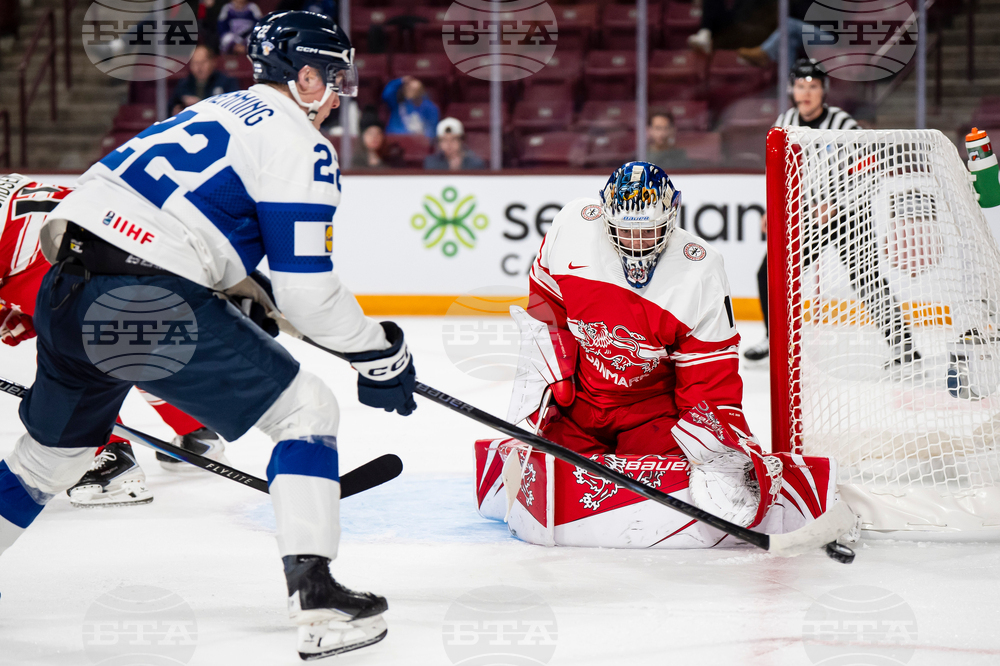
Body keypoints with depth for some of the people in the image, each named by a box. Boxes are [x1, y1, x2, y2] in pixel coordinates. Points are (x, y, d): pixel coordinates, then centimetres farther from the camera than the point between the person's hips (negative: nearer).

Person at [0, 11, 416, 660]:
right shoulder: (299, 143, -1)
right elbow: (305, 290, -7)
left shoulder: (217, 111, 25)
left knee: (56, 447, 28)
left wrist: (243, 291, 40)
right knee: (307, 409, 1)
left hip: (64, 287, 9)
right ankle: (314, 599, -10)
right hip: (146, 301, -9)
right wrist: (380, 352, 4)